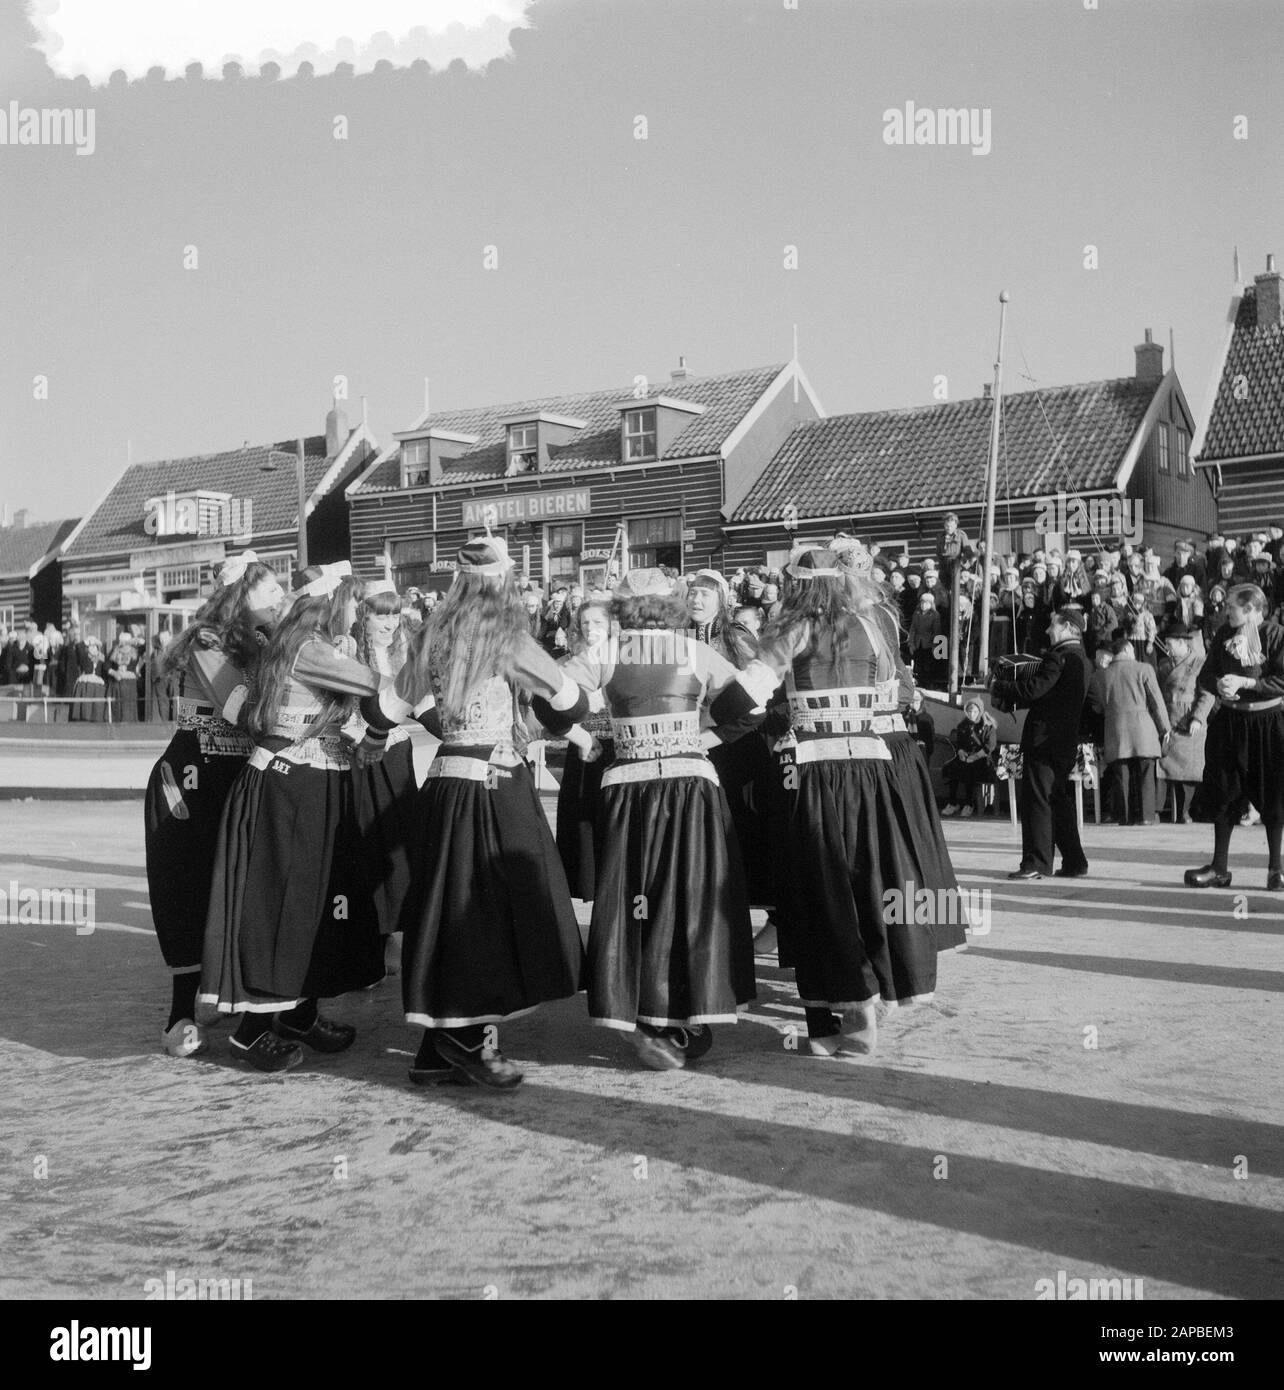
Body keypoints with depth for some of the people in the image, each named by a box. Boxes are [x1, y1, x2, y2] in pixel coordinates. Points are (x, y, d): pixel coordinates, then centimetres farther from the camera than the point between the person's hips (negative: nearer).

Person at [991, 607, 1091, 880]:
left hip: (1044, 739, -10)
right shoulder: (1079, 658, 16)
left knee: (1036, 799, -6)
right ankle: (1074, 861, 17)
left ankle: (1036, 862, -5)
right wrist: (1011, 695, 15)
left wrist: (999, 686, -6)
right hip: (1066, 742, 10)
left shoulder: (1059, 656, -15)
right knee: (1060, 799, 14)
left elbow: (1034, 689, -20)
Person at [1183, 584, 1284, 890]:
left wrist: (1243, 683, -19)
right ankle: (1220, 868, 15)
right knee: (1224, 795, 6)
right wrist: (1218, 684, -15)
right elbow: (1205, 676, 5)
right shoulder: (1223, 635, 3)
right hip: (1229, 724, 4)